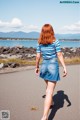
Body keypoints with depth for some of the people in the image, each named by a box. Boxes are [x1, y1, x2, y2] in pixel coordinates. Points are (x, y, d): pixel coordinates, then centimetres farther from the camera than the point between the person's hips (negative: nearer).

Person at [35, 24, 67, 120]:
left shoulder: (40, 43, 3)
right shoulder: (55, 41, -7)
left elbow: (38, 56, 5)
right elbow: (59, 55, -10)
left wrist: (37, 67, 18)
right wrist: (64, 67, -7)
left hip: (44, 65, 5)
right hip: (53, 65, -4)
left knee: (48, 87, 28)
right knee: (50, 91, -6)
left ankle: (50, 103, 48)